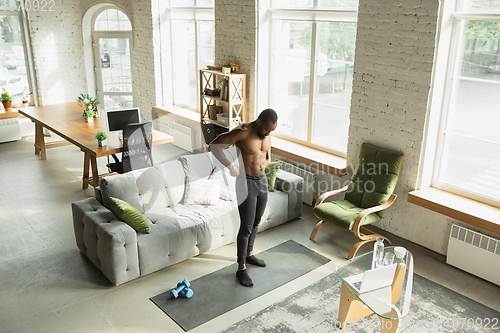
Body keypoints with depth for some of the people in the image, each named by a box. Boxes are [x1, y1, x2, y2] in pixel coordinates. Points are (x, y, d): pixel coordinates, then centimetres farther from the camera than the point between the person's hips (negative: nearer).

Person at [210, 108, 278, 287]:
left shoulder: (267, 135, 3)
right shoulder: (242, 132, -20)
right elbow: (214, 145, -20)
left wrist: (263, 164, -1)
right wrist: (230, 166, -24)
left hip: (262, 181, 7)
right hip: (246, 183, -7)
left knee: (256, 223, 19)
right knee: (246, 227, -3)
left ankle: (249, 254, 40)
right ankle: (241, 268, 9)